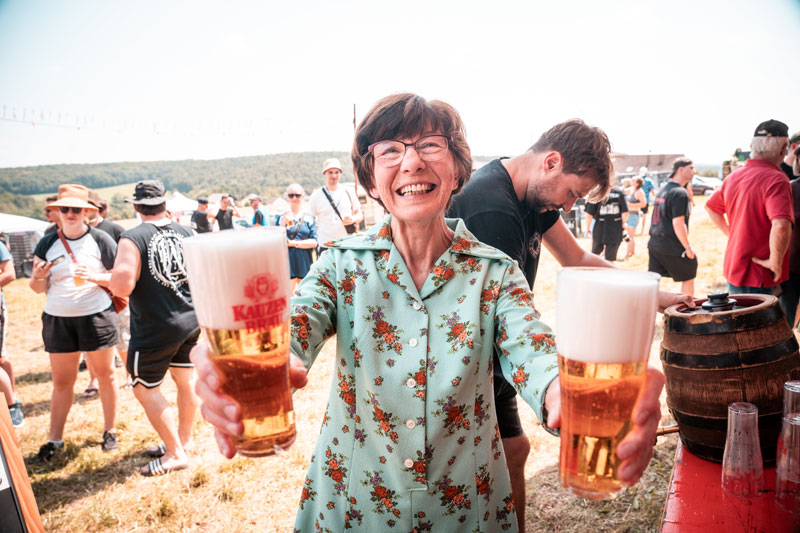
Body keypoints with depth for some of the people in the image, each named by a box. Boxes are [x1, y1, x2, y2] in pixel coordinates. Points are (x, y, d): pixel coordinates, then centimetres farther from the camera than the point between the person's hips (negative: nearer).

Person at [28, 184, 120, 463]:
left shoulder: (101, 240, -4)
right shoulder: (47, 243, 5)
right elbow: (38, 288, 7)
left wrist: (94, 277, -20)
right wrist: (39, 276, -15)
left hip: (96, 315, -3)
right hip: (57, 319, 3)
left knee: (105, 374, 8)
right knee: (61, 381, 9)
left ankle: (110, 431, 21)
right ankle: (54, 440, 20)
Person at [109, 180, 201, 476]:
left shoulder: (133, 238, -16)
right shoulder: (186, 233, 1)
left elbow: (121, 286, -23)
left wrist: (110, 277, -2)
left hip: (154, 329, -6)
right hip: (192, 320, 6)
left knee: (145, 388, 8)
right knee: (186, 378, 18)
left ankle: (175, 454, 13)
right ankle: (183, 439, 35)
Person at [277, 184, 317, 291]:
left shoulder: (309, 218, 7)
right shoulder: (283, 218, 4)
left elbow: (314, 242, -1)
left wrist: (293, 243, -9)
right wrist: (284, 223, -19)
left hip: (305, 262, 2)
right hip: (288, 262, -2)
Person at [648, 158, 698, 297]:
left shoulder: (662, 190, 14)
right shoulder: (680, 193, -14)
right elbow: (678, 223, -20)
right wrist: (688, 248, -14)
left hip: (654, 243, 8)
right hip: (672, 247, -8)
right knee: (688, 279, 12)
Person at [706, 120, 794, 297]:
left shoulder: (733, 176, 6)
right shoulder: (776, 179, -19)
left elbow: (711, 208, 22)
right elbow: (781, 225, -33)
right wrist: (775, 262, -20)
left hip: (732, 269, 8)